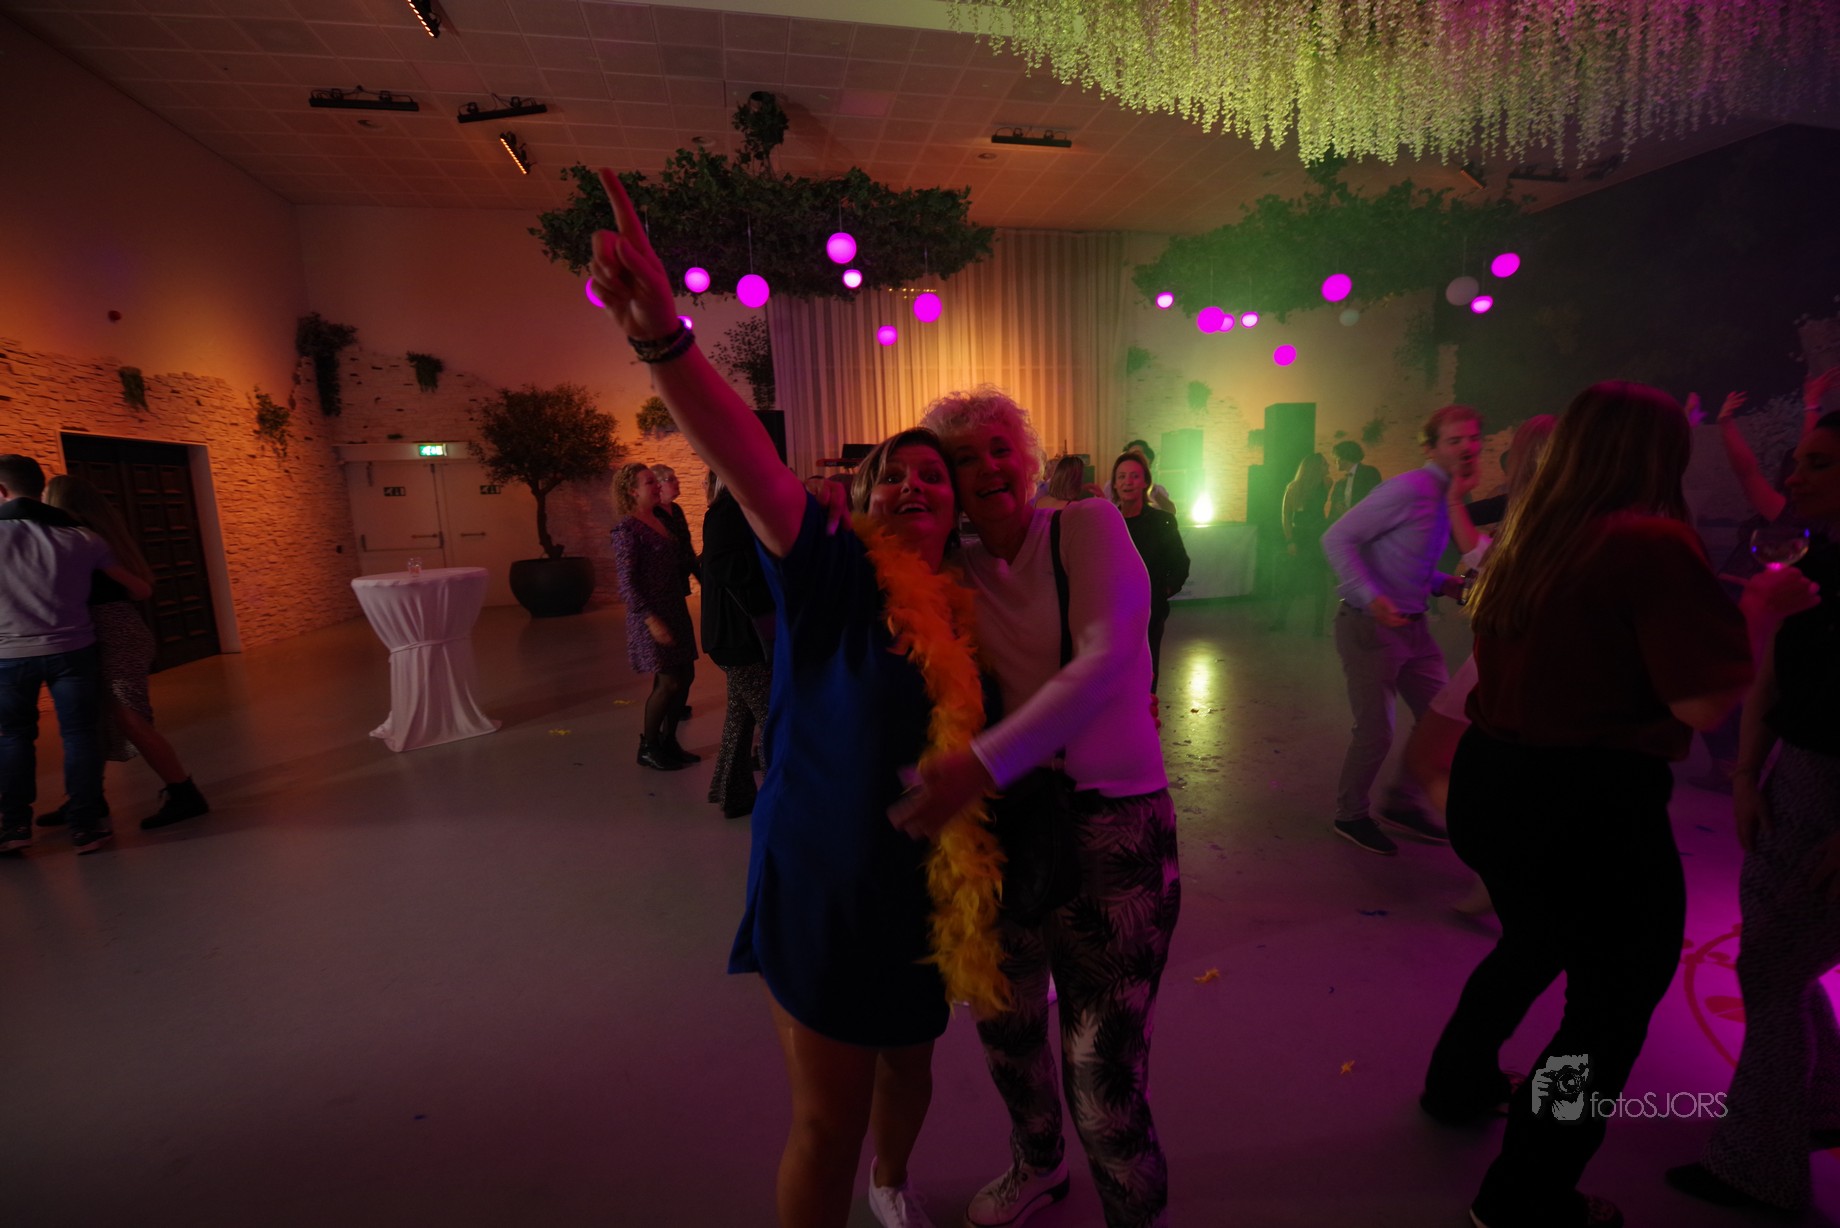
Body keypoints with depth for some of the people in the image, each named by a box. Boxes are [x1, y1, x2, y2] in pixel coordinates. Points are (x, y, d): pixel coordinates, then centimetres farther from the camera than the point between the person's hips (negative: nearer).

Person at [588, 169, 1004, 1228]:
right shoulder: (831, 575, -14)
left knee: (909, 1065, 28)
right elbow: (748, 462, -32)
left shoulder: (963, 613, 2)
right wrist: (662, 335, -44)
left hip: (929, 896, 6)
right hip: (827, 892, -6)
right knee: (828, 1122, 8)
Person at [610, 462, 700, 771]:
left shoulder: (661, 519, 9)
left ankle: (668, 741, 26)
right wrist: (651, 620, -21)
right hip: (651, 613, -8)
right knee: (668, 682, -3)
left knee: (685, 675, 11)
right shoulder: (627, 529, -13)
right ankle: (647, 748, 16)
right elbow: (626, 583, -17)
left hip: (675, 609, 8)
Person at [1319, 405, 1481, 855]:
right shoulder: (1408, 489, -18)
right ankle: (1350, 815, 21)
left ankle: (1403, 802, 32)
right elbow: (1337, 538, -21)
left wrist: (1446, 584, 4)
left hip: (1413, 626, 9)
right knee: (1376, 732, -1)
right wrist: (1371, 597, -29)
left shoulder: (1450, 498, 11)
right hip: (1369, 626, -9)